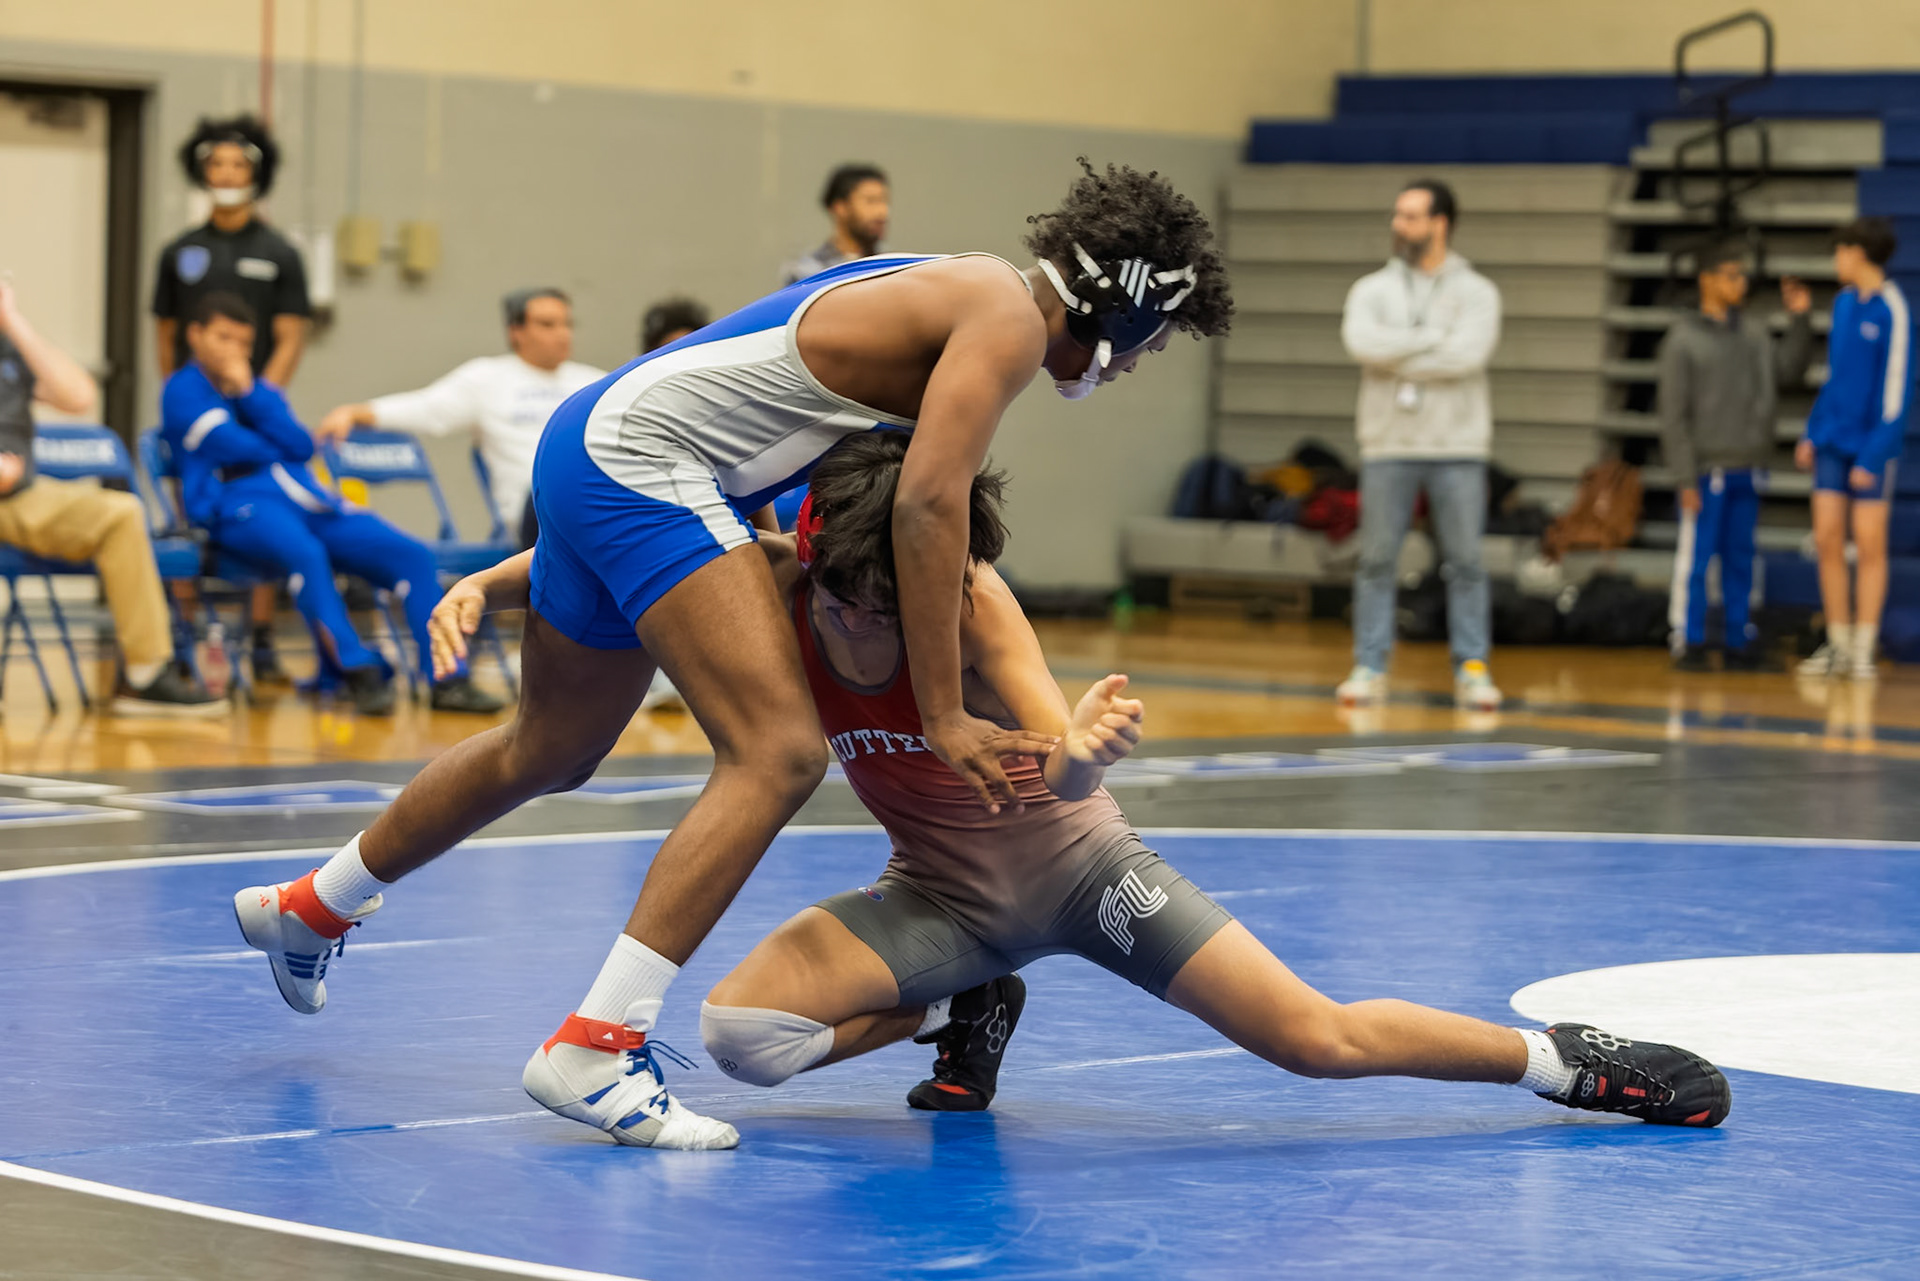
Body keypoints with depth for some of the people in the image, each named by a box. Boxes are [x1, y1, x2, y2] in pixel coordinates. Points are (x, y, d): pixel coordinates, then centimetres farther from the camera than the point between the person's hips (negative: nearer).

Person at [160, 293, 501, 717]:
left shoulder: (258, 388, 26)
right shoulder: (184, 391, 7)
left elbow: (302, 447, 8)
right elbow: (234, 448, -7)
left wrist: (249, 393, 2)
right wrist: (281, 450, 12)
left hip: (308, 498, 7)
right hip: (239, 506, -7)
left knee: (414, 555, -12)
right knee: (305, 553, -41)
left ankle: (447, 681, -20)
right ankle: (360, 672, -37)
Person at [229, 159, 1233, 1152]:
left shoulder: (956, 298, 16)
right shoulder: (1011, 313, -12)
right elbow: (927, 507, -20)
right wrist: (943, 716, -18)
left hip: (595, 447, 10)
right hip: (641, 457, -10)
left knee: (548, 755, 27)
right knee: (780, 753, -20)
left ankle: (311, 907, 48)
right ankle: (591, 1050, -23)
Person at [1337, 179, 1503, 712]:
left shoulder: (1476, 292, 3)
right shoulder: (1372, 290, 8)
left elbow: (1469, 354, -15)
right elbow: (1363, 342, -13)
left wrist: (1397, 358, -10)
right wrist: (1433, 338, -11)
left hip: (1457, 449, -1)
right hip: (1388, 448, 1)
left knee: (1466, 563, 0)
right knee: (1376, 562, 2)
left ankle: (1472, 668, 5)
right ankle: (1370, 667, 7)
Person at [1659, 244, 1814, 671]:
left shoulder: (1755, 333, 12)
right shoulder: (1683, 340, -4)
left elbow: (1788, 371, 12)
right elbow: (1674, 416, -7)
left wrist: (1799, 320, 4)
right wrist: (1686, 478, -12)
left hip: (1748, 471, 5)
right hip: (1708, 470, -5)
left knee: (1740, 560, 9)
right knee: (1695, 558, -4)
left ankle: (1739, 643, 15)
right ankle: (1688, 643, 1)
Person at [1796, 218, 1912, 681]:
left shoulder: (1891, 312, -13)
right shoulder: (1844, 302, 8)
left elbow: (1896, 387, -13)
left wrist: (1874, 456, -15)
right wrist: (1812, 433, 12)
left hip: (1871, 444, -6)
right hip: (1832, 442, 6)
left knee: (1869, 546, 1)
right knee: (1828, 540, 4)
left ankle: (1864, 649, 7)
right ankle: (1838, 644, 13)